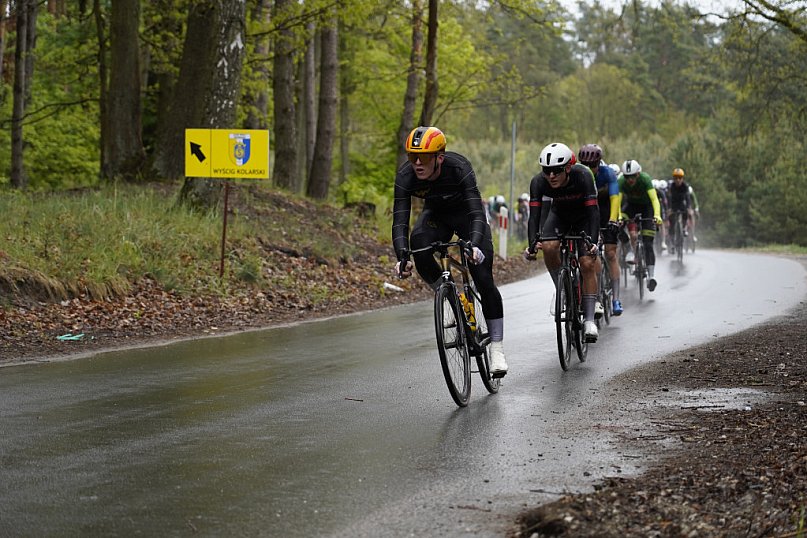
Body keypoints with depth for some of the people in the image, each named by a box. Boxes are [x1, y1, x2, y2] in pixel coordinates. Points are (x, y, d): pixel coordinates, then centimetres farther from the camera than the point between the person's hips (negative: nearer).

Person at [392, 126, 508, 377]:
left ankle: (496, 348, 0)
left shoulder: (459, 168, -35)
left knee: (484, 280, -12)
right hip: (436, 215, 2)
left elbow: (477, 213, -41)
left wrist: (474, 245, -59)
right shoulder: (405, 175, -28)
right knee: (419, 247, -31)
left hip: (465, 213, -2)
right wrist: (402, 257, -48)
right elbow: (400, 221, -31)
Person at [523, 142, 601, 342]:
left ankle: (589, 319, -10)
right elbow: (534, 215, -32)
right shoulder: (538, 182, -30)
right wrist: (532, 244, -46)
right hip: (559, 214, 2)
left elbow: (593, 211, -38)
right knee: (549, 247, -28)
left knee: (588, 264, -16)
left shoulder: (583, 176, -36)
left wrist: (593, 242, -50)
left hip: (583, 217, -2)